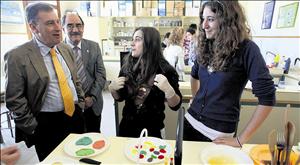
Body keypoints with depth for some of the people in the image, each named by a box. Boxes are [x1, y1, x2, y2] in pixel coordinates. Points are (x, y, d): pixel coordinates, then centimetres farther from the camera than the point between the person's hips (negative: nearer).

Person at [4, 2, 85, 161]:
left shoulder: (66, 49, 5)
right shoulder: (17, 56, -13)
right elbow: (14, 100, -11)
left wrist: (80, 104, 8)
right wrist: (34, 128, -10)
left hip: (75, 115, 5)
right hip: (47, 123, -5)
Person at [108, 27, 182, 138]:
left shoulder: (165, 70, -15)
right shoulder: (127, 67, -5)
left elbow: (175, 106, -12)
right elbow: (120, 97, 8)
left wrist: (168, 90, -29)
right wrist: (112, 89, -11)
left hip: (152, 131, -3)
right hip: (127, 127, 4)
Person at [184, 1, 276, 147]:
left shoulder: (246, 49, -15)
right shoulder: (206, 46, 1)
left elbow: (267, 98, -17)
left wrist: (241, 140, -15)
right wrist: (196, 100, 12)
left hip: (219, 133, -5)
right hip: (191, 120, 5)